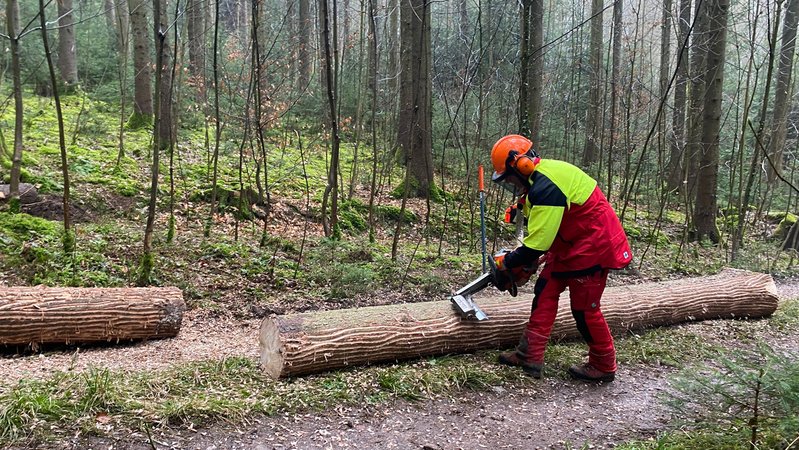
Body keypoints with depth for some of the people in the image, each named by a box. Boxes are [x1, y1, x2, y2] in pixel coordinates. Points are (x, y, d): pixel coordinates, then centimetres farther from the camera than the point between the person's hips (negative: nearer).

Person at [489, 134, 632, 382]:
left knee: (585, 308, 1)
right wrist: (526, 261, 8)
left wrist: (507, 262, -13)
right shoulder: (543, 175, 5)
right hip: (570, 245, 10)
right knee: (545, 290, 5)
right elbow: (542, 229, 13)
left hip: (593, 245, -10)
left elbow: (537, 244, -29)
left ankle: (603, 366, 20)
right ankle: (530, 355, 7)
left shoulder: (546, 187, -29)